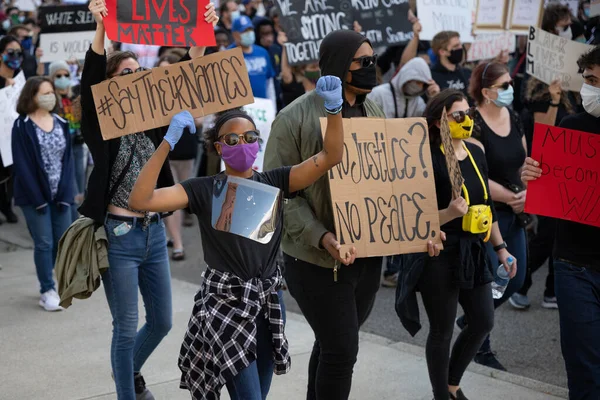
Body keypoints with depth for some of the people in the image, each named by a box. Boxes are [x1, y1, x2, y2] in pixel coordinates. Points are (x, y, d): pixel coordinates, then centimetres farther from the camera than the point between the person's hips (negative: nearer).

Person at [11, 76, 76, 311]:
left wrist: (65, 193, -5)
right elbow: (22, 165, -10)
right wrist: (38, 198, -14)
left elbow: (67, 159, 4)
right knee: (44, 243, -1)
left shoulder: (61, 124, 7)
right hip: (35, 195, -5)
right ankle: (47, 291, 11)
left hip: (60, 194, 5)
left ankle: (47, 280, 26)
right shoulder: (22, 126, -7)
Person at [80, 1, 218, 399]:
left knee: (162, 322, 17)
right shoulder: (100, 125, -6)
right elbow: (90, 84, -23)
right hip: (119, 235, -5)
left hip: (155, 232, 5)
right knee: (126, 329, 3)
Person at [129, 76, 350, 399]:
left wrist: (333, 109, -27)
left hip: (268, 298, 4)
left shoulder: (274, 183, -1)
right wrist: (169, 142, -25)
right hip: (225, 301, -3)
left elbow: (330, 157, -10)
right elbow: (140, 200, -18)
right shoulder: (203, 190, -7)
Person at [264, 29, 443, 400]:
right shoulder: (296, 117, -13)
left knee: (334, 343, 19)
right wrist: (321, 237, -27)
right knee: (341, 350, -3)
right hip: (318, 259, -6)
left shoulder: (374, 112, 8)